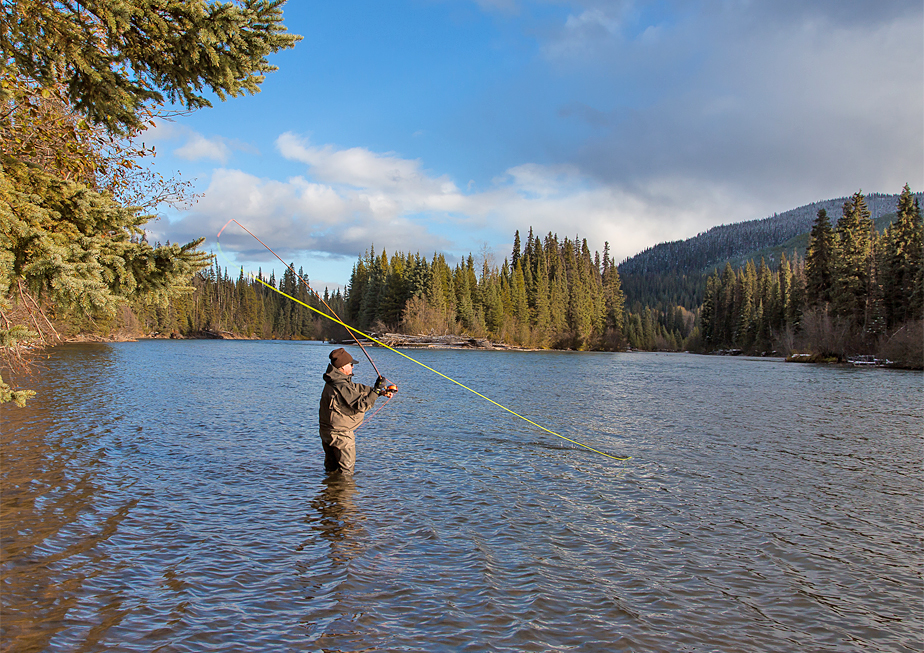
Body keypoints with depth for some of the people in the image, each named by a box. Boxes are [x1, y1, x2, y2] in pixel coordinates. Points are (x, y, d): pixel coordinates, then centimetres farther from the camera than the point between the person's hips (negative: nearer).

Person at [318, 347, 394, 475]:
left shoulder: (333, 380, 5)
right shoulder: (342, 387, -28)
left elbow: (357, 389, 11)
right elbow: (361, 405, -29)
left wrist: (381, 392, 6)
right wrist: (376, 390, -24)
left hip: (327, 430, 10)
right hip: (340, 433, -10)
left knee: (331, 467, 22)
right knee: (347, 467, 4)